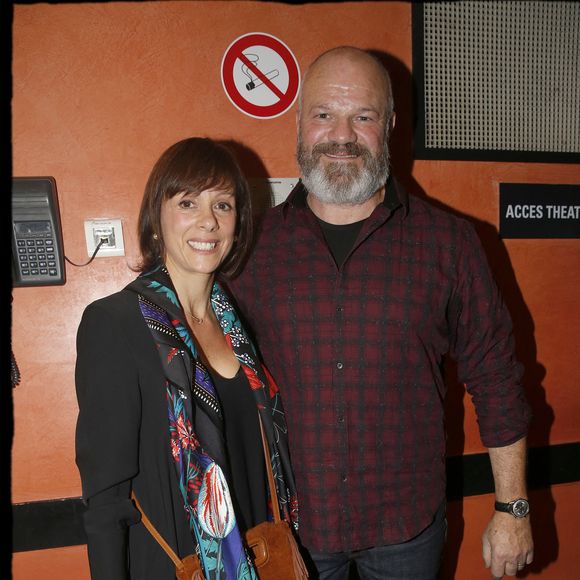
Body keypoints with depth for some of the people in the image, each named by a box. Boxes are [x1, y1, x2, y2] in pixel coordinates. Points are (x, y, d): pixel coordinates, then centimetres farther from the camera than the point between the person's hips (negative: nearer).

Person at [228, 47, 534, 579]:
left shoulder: (448, 242, -7)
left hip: (408, 522, 1)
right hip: (288, 522, 0)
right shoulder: (256, 243, -6)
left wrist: (512, 509, 1)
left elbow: (496, 380, -1)